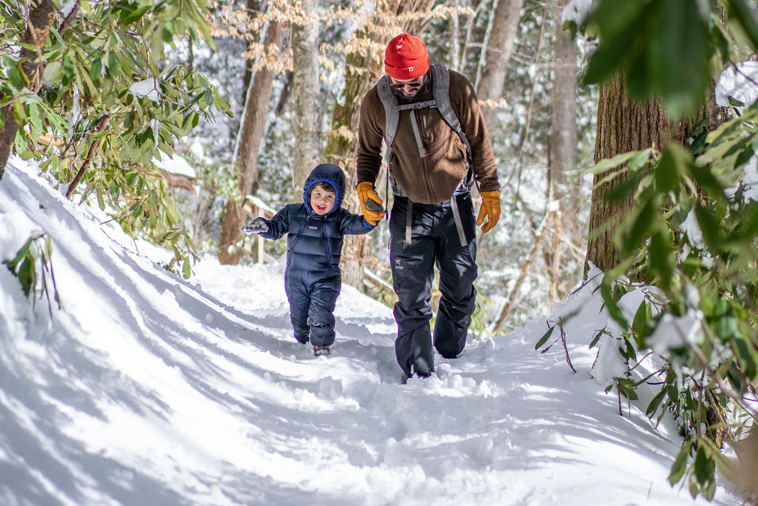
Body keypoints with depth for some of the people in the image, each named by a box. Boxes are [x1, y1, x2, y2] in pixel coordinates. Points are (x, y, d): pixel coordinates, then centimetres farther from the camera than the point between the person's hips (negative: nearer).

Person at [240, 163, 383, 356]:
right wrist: (262, 226, -23)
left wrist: (369, 221, -44)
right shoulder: (293, 213, -5)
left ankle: (321, 344, 8)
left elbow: (355, 225, -22)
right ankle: (302, 340, 42)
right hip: (296, 277, 3)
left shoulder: (339, 218, -9)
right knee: (298, 313, 17)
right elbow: (276, 228, -1)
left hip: (325, 278, -3)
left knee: (321, 313, -11)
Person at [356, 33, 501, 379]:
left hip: (456, 208, 0)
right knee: (412, 298, -6)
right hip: (409, 211, 0)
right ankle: (418, 375, 1)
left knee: (460, 292, 11)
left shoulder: (456, 89, -12)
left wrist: (490, 193, 1)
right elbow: (368, 151, 9)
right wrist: (365, 185, -8)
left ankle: (451, 360, 32)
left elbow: (479, 143, 0)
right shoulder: (375, 102, -9)